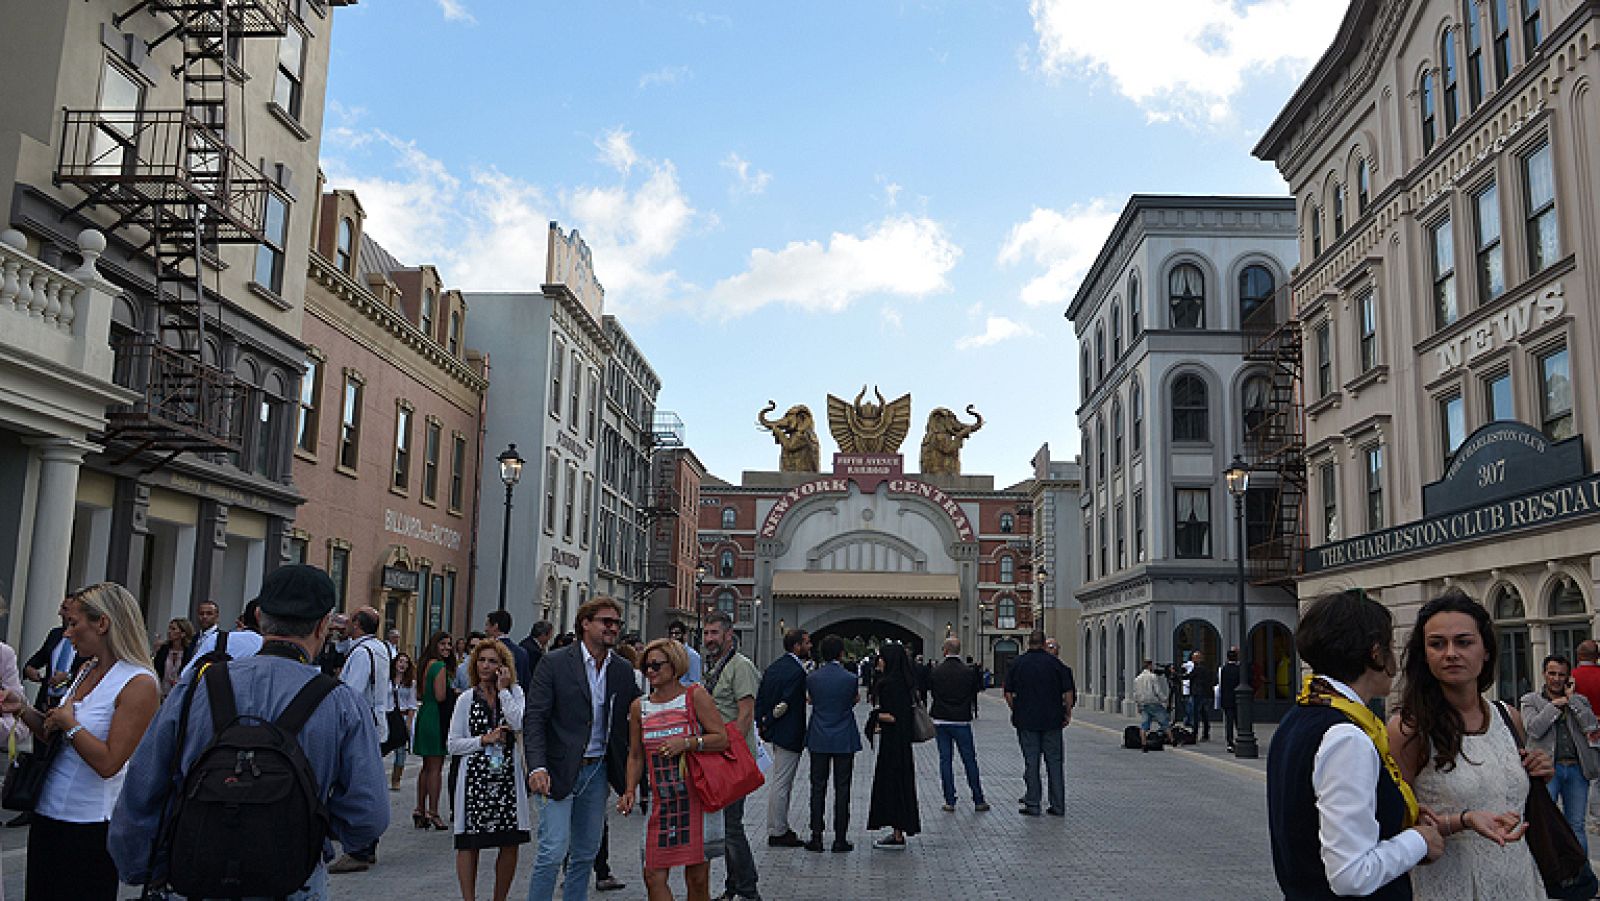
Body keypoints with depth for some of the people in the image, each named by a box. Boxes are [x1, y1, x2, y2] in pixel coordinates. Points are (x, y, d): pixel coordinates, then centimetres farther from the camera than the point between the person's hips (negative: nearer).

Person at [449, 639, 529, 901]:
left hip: (507, 778, 1)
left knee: (510, 844, 3)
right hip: (475, 777, 0)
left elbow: (519, 724, -13)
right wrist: (484, 740, -9)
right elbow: (453, 744, 4)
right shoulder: (466, 699, 6)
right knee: (469, 842, 0)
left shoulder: (515, 693, 6)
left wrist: (503, 689, -8)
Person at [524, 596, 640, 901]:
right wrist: (537, 767, -23)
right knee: (553, 851, -8)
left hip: (597, 771, 5)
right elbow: (534, 718, -11)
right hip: (560, 771, -5)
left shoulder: (623, 670, 7)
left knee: (586, 853, 12)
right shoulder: (555, 663, -7)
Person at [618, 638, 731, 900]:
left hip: (698, 798, -3)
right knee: (653, 876, -2)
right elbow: (636, 756, 16)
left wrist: (687, 743, -21)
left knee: (697, 879, 3)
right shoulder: (639, 707, 9)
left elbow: (722, 739, -9)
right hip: (661, 803, 3)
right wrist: (630, 792, 4)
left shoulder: (695, 696, -3)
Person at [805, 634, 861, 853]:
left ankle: (816, 838, 10)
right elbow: (855, 700, 6)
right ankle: (840, 839, 7)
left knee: (818, 788, 8)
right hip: (844, 741, -2)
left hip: (818, 740, 2)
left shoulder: (812, 678, -4)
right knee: (842, 789, 4)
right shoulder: (851, 678, -10)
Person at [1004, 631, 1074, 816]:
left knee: (1031, 762, 4)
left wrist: (1016, 711, 12)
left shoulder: (1017, 663, 1)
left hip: (1026, 721, 0)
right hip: (1052, 721, 0)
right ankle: (1058, 805, 8)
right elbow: (1069, 691, -4)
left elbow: (1008, 693, 1)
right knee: (1054, 761, 7)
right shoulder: (1054, 662, -1)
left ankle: (1032, 804, 5)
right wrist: (1068, 713, 5)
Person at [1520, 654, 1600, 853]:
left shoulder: (1579, 700, 15)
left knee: (1576, 826, 9)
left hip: (1576, 769, 3)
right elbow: (1534, 729, -11)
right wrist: (1555, 704, -6)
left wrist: (1571, 698, -2)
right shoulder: (1530, 700, 6)